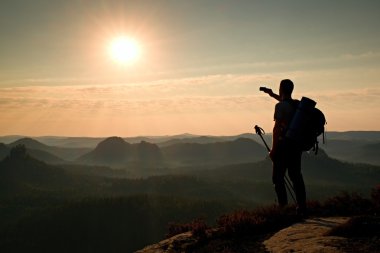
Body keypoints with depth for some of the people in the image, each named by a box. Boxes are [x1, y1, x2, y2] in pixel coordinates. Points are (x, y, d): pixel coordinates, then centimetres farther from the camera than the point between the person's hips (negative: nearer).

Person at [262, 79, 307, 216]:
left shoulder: (280, 106, -11)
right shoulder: (298, 104, 10)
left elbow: (277, 128, -16)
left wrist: (273, 149, -13)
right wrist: (272, 95, 43)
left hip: (284, 145, -7)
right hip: (297, 145, 7)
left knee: (278, 177, 0)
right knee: (296, 176, 11)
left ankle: (284, 207, -6)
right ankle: (302, 208, 13)